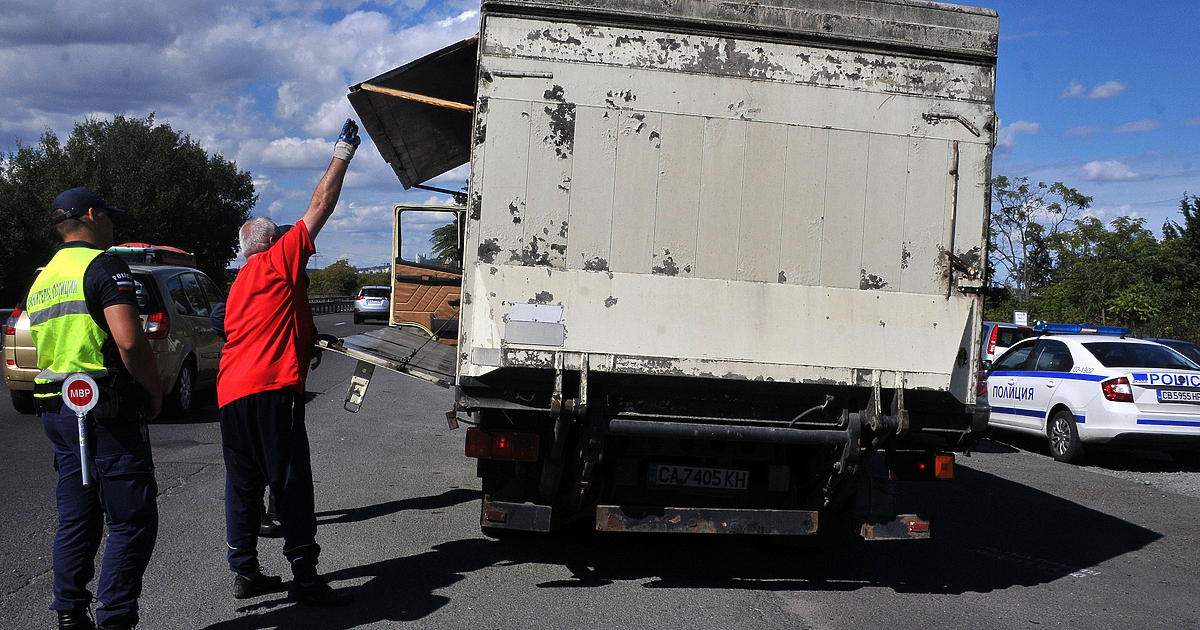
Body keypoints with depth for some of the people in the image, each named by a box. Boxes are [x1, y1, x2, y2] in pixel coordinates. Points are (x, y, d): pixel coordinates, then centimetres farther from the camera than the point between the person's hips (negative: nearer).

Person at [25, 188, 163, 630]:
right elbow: (128, 340, -22)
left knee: (76, 520, 15)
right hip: (105, 411, -9)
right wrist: (155, 391, -9)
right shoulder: (102, 265, -9)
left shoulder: (42, 279, 19)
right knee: (133, 521, -3)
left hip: (55, 410, 9)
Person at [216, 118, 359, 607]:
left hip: (231, 392, 9)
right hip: (272, 389, -9)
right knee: (291, 484, -6)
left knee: (243, 483, 11)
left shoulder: (239, 284, 26)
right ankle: (305, 577, -5)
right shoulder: (280, 259, 2)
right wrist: (342, 155, 10)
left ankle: (245, 572, 13)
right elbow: (320, 207, 2)